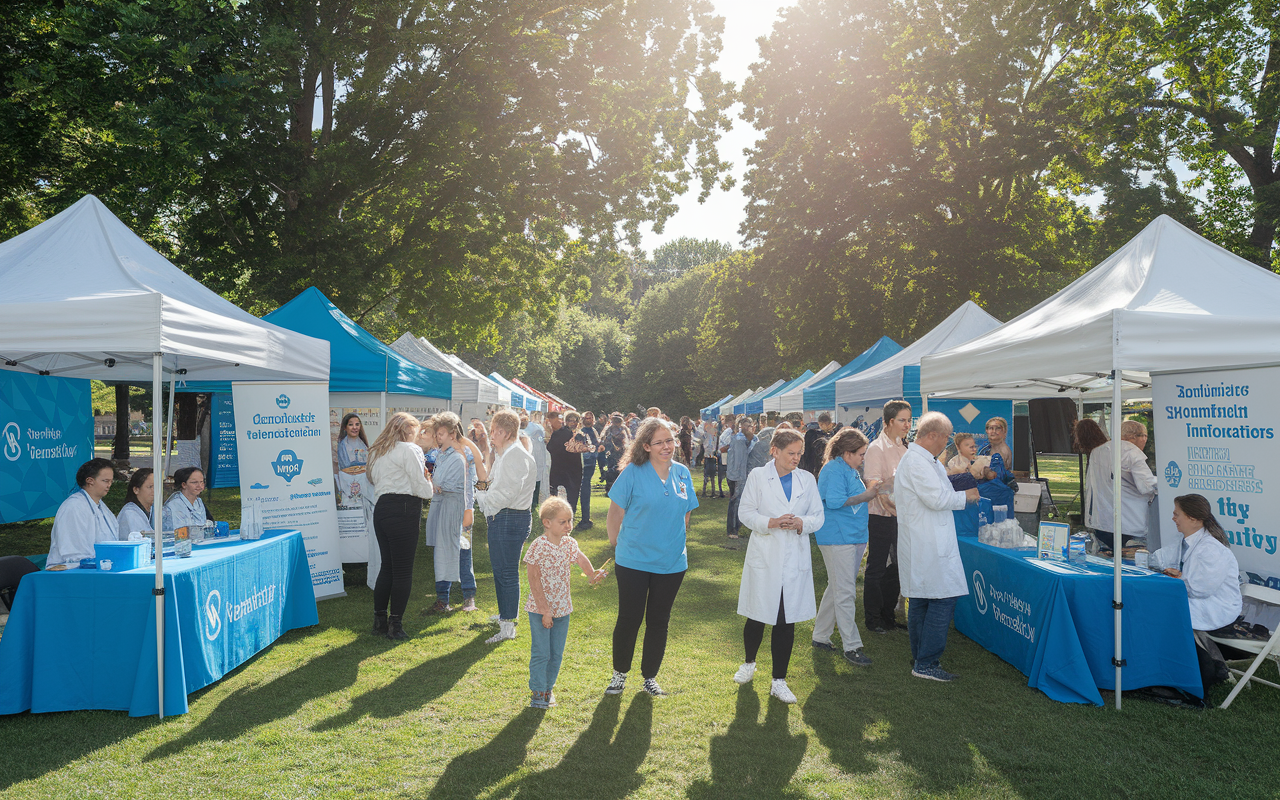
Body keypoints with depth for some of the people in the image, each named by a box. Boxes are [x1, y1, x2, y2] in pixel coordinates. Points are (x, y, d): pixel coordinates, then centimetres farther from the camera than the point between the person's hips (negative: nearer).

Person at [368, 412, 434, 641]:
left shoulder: (376, 451, 17)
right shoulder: (409, 450, -7)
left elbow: (374, 481, 19)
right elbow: (421, 488, -10)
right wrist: (431, 488, 13)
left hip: (381, 508, 8)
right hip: (403, 511, -8)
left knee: (387, 566, 16)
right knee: (403, 570, -1)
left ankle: (379, 621, 21)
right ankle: (395, 625, 2)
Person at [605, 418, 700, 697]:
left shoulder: (682, 473, 2)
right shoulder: (633, 473, -11)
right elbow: (616, 509, -5)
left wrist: (677, 541, 13)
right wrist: (617, 541, 1)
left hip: (671, 561, 4)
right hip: (633, 560, -3)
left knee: (659, 621, 13)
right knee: (629, 619, 6)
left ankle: (650, 676, 30)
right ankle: (619, 673, 27)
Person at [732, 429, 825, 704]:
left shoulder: (807, 480, 7)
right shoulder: (757, 477, -1)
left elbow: (818, 516, 7)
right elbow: (746, 513, -2)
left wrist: (802, 523, -14)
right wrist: (770, 523, -19)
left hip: (795, 560, 2)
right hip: (764, 556, -2)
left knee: (787, 622, 4)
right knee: (758, 616, 8)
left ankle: (779, 681, 16)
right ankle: (749, 662, 36)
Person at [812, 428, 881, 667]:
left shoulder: (849, 469, 17)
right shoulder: (834, 470, -13)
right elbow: (834, 501, -23)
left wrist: (868, 491, 6)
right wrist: (865, 496, -16)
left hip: (853, 537, 10)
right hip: (837, 538, -10)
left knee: (836, 589, 15)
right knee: (845, 593, -6)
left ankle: (821, 636, 26)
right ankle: (851, 646, -2)